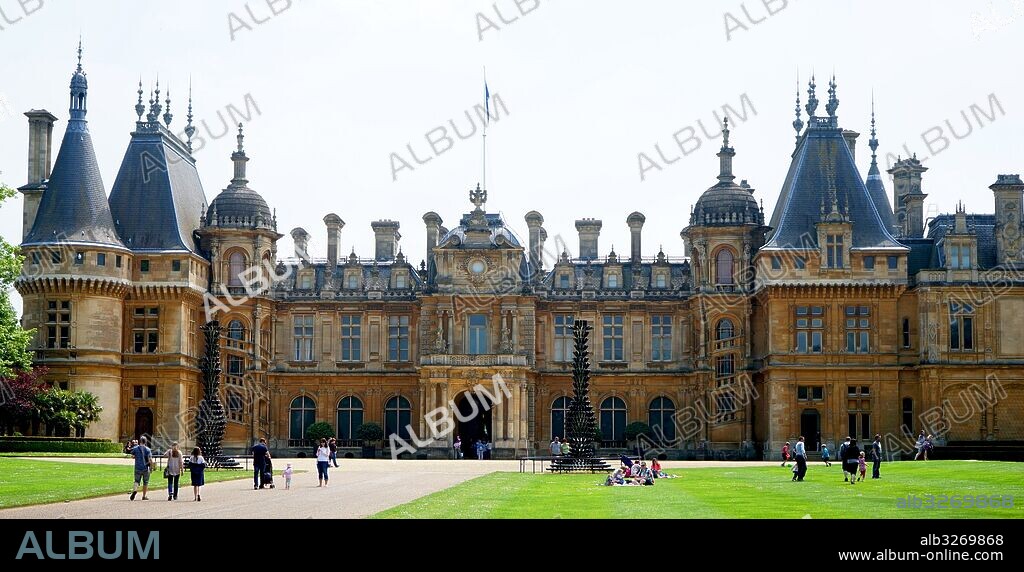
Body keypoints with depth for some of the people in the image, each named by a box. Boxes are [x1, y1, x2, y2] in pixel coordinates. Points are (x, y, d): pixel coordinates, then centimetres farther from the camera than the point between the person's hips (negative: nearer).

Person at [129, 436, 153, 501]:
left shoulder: (135, 448, -1)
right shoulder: (148, 449, -8)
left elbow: (132, 455, 15)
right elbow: (150, 460, -14)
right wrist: (151, 468, -5)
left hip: (138, 468, 1)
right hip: (146, 468, -1)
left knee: (137, 481, 9)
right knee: (145, 483, 11)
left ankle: (134, 490, -21)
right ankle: (144, 496, 15)